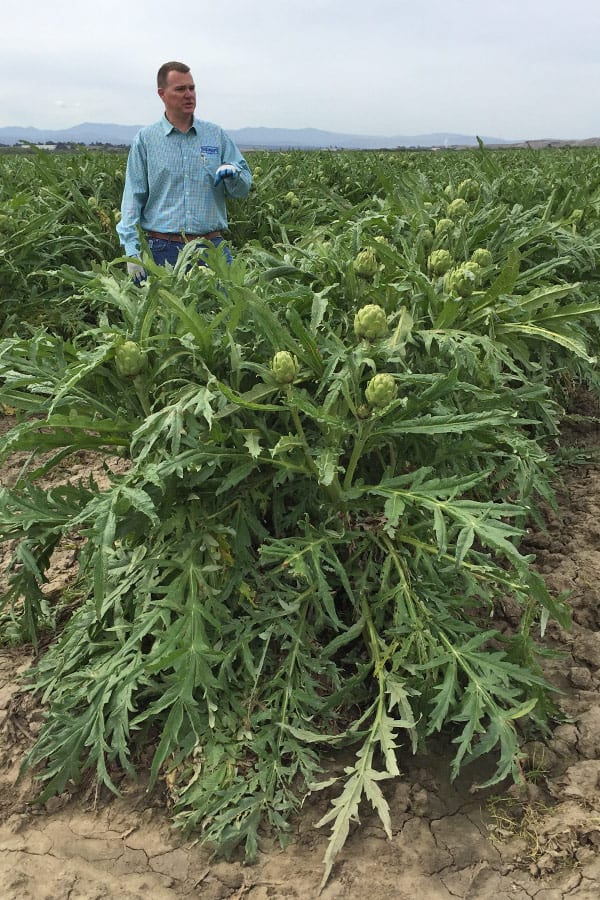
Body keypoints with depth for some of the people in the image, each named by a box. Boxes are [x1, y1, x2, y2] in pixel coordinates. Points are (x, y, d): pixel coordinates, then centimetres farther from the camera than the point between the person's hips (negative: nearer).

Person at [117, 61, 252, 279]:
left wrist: (233, 173, -13)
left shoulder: (217, 135, 11)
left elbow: (244, 188, 12)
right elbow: (133, 198, 3)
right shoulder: (145, 139, 6)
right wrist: (132, 251, -7)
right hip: (162, 250, -1)